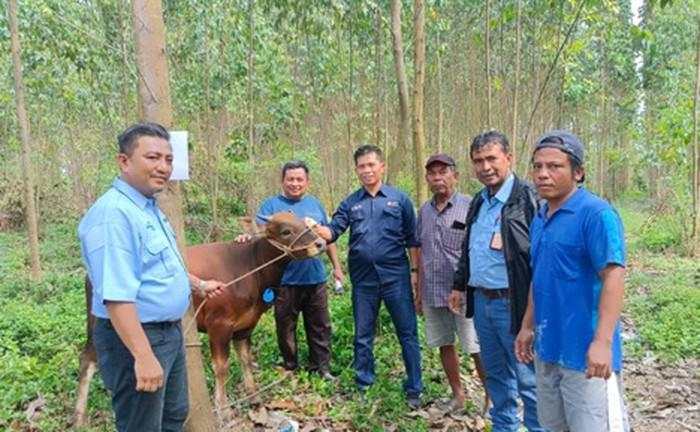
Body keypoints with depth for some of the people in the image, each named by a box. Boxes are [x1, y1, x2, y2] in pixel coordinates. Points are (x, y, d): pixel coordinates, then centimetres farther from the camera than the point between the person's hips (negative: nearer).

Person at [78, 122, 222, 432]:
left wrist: (199, 284, 30)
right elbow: (116, 296, -31)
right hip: (135, 338, -10)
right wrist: (143, 356, -32)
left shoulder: (149, 208, 8)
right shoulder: (114, 213, -24)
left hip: (169, 332, 10)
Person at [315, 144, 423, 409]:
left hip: (396, 276, -2)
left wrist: (415, 271, 0)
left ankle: (414, 389, 17)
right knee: (363, 335, 12)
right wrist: (315, 229, -22)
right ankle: (363, 385, 27)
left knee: (407, 333, 4)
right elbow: (333, 231, -1)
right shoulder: (350, 203, 8)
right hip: (363, 279, 2)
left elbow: (412, 239, 4)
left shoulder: (399, 199, 4)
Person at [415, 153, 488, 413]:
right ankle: (458, 395, 31)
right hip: (433, 294, 6)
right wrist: (419, 292, 15)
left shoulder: (469, 207, -8)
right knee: (444, 345, 15)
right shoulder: (424, 210, 9)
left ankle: (492, 397, 19)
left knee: (477, 349, 1)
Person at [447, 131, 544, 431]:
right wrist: (459, 285, 23)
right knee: (495, 375, 19)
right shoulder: (478, 201, 13)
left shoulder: (527, 199, -13)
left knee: (527, 379, 3)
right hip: (481, 302, 8)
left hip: (513, 303, -7)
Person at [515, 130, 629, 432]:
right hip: (547, 348, 8)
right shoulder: (539, 219, 10)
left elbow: (613, 276, -20)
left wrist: (602, 342, -26)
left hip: (584, 351, -8)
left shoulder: (596, 214, -14)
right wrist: (527, 327, 18)